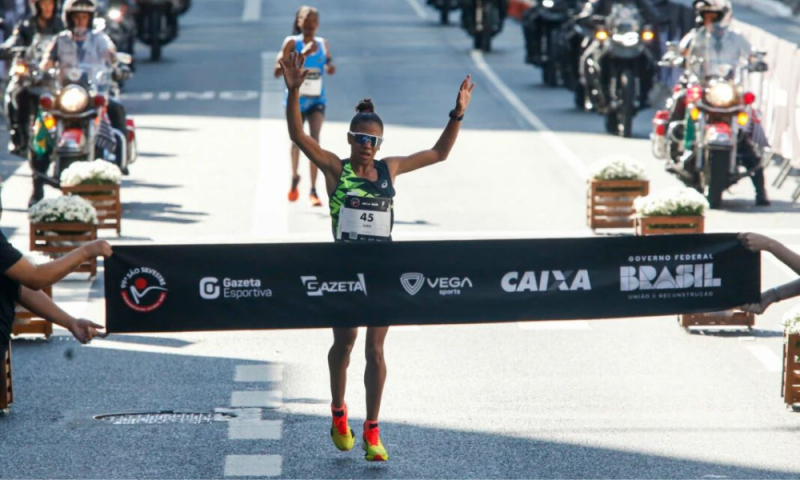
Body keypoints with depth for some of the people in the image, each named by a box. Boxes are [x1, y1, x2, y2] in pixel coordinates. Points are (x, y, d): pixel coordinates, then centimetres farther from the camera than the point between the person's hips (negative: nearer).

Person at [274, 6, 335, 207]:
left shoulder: (323, 44, 1)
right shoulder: (292, 43, -9)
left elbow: (328, 62, 21)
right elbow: (278, 71, -18)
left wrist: (330, 67, -3)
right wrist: (300, 57, -28)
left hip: (317, 100, 1)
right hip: (296, 99, -1)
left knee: (314, 139, -16)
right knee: (297, 141, 11)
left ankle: (313, 191, -16)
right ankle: (294, 179, 40)